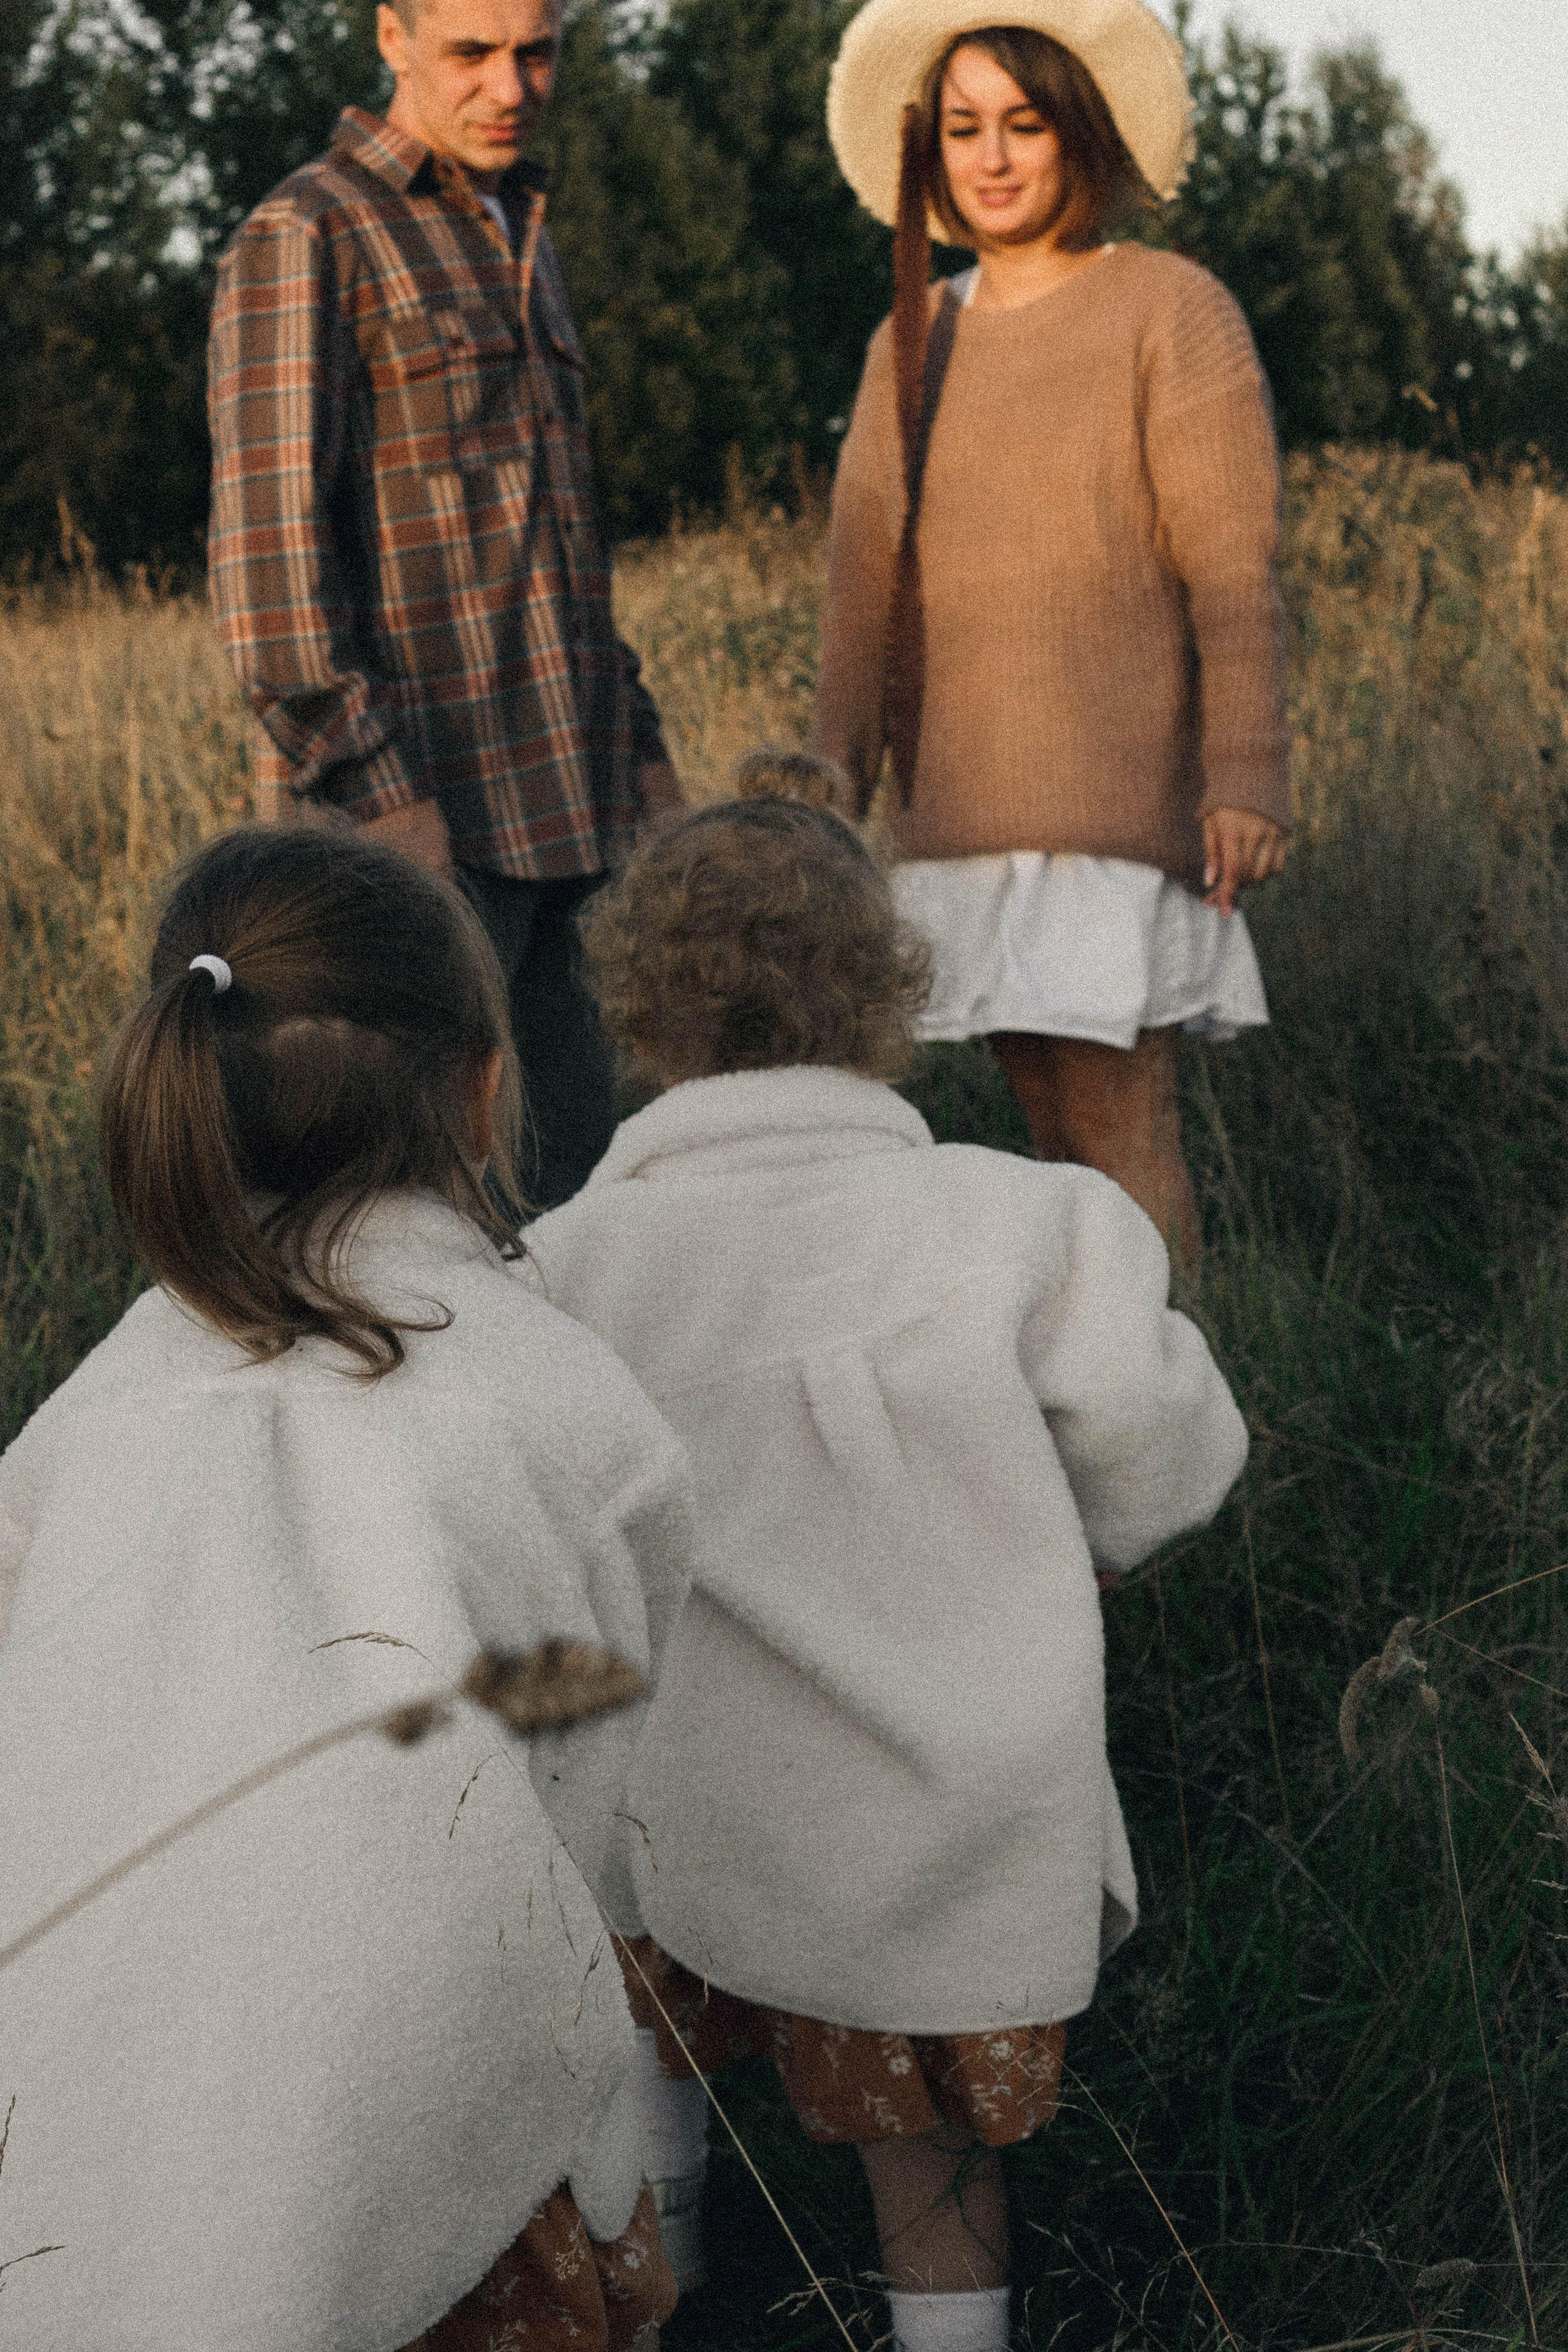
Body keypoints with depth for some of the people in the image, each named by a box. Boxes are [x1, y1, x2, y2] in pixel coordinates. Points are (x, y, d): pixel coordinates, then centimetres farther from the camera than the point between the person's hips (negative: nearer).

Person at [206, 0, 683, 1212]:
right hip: (406, 811, -8)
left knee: (570, 1154, 10)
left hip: (535, 808, 8)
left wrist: (641, 749, 19)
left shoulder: (517, 244, 20)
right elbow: (264, 537, -15)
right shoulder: (304, 238, -7)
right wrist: (373, 787, -22)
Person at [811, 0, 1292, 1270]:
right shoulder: (911, 347, 14)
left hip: (1119, 797, -6)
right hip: (963, 808, 6)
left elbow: (1238, 572, -9)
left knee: (1115, 1122, -12)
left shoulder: (1174, 311, -3)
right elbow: (866, 594, 14)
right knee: (1058, 1126, 8)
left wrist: (1248, 779, -17)